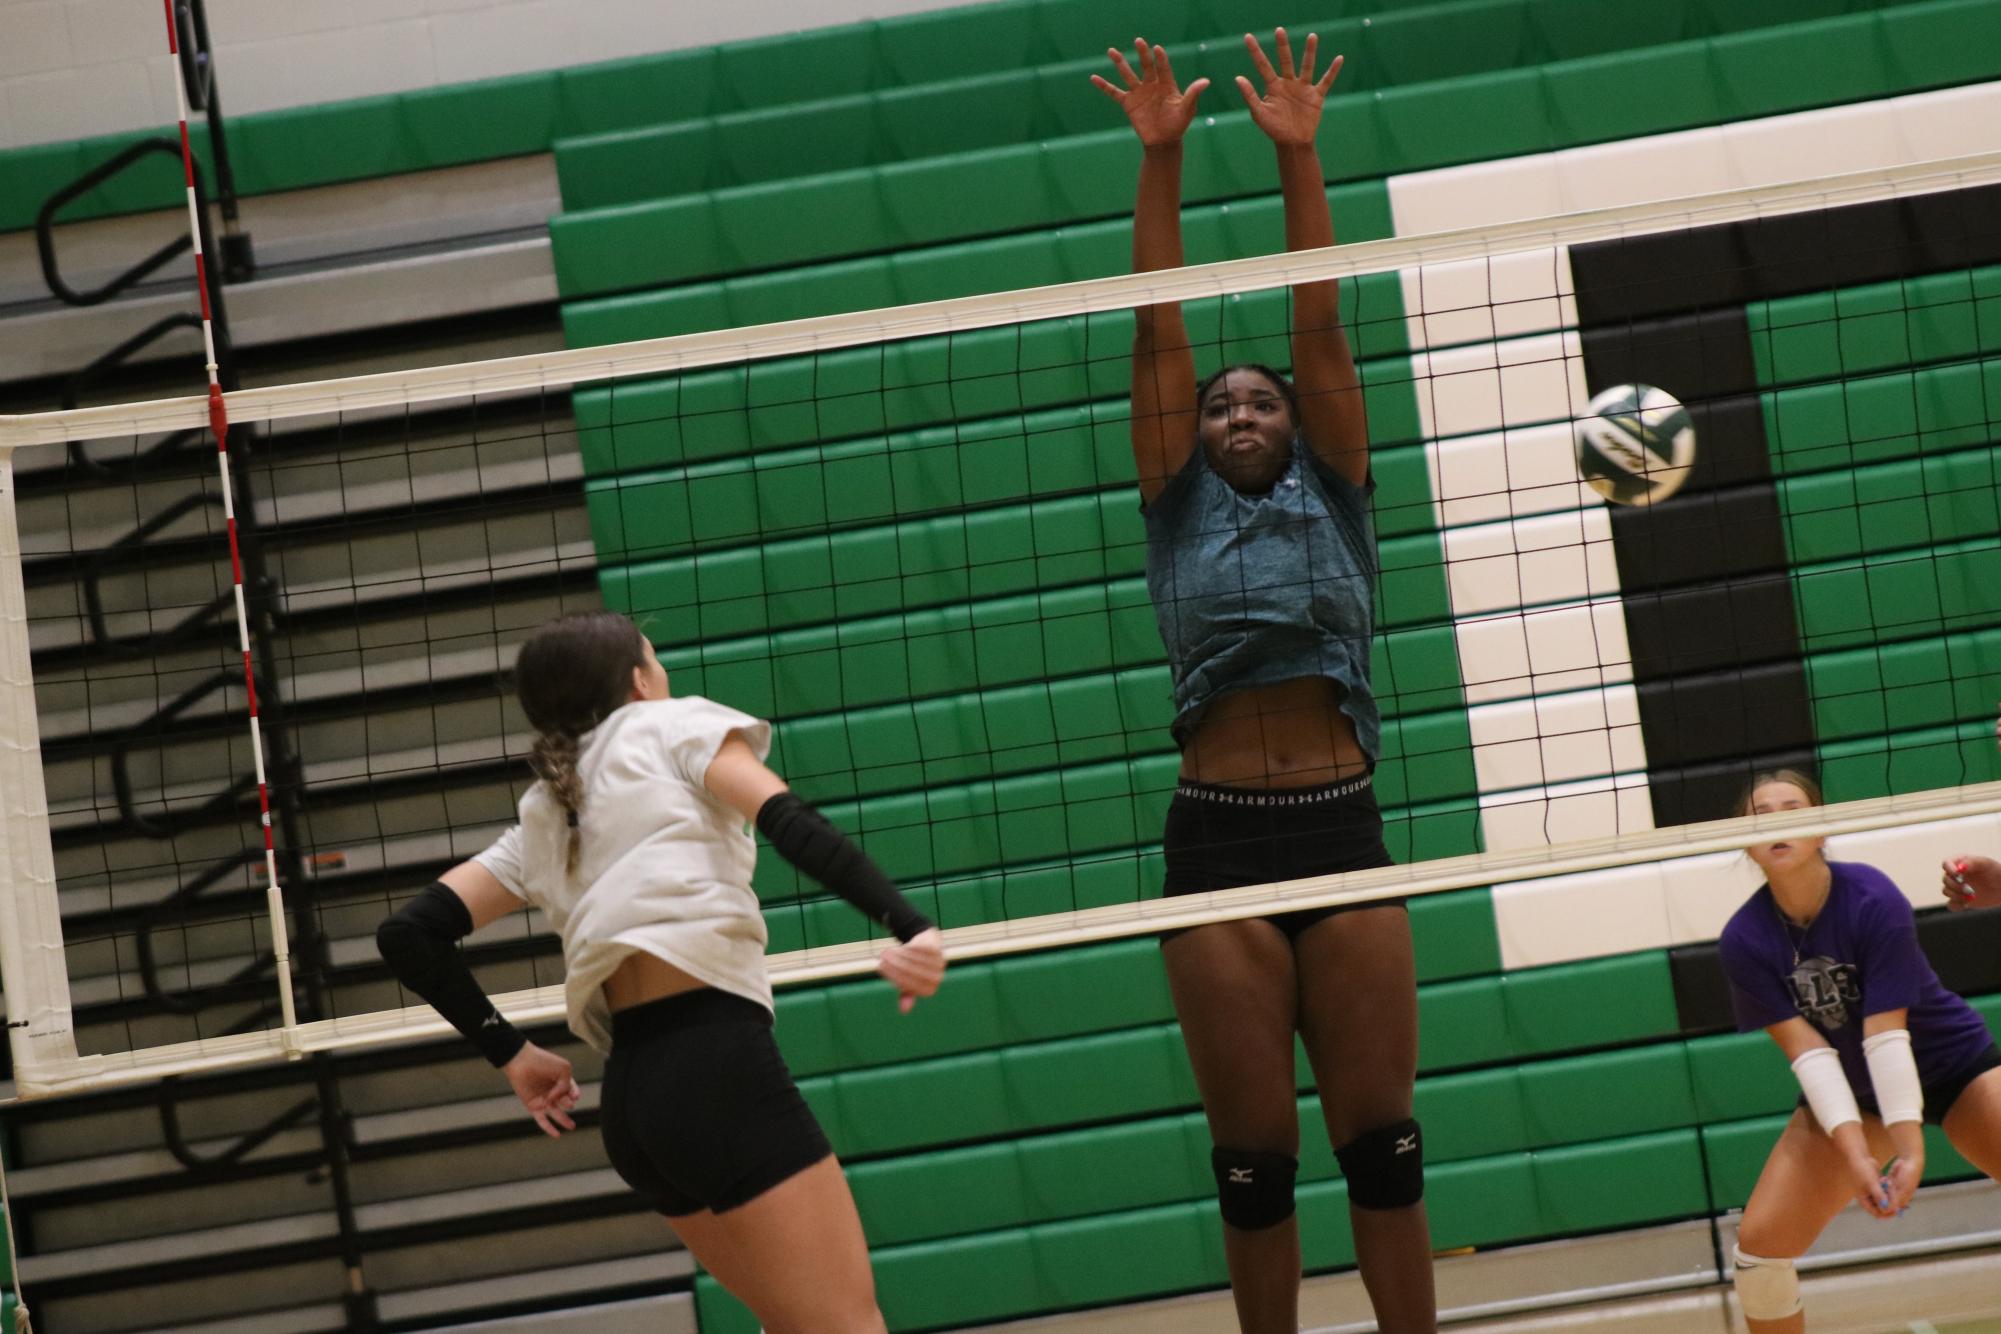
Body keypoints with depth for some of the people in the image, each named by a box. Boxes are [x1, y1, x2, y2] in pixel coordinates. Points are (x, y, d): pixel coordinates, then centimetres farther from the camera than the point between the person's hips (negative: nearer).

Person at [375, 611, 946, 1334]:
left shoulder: (542, 823, 24)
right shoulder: (676, 725, 9)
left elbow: (409, 933, 18)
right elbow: (791, 824, -9)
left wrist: (509, 1052, 20)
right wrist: (910, 927, -19)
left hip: (631, 1095, 7)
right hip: (717, 1061, -7)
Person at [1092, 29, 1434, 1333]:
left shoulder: (1332, 497, 10)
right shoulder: (1180, 508, 10)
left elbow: (1321, 326, 4)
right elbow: (1159, 336, 5)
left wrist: (1299, 153, -3)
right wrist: (1160, 157, -1)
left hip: (1342, 827, 0)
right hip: (1217, 841, 0)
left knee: (1383, 1138, 1)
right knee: (1254, 1154, 3)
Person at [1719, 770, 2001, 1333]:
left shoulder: (1874, 901, -26)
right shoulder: (1744, 940, -18)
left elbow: (1887, 1036, -29)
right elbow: (1808, 1051, -23)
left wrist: (1910, 1149, -37)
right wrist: (1856, 1154, -34)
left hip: (1954, 1062, -2)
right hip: (1847, 1093, 3)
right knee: (1759, 1241, -11)